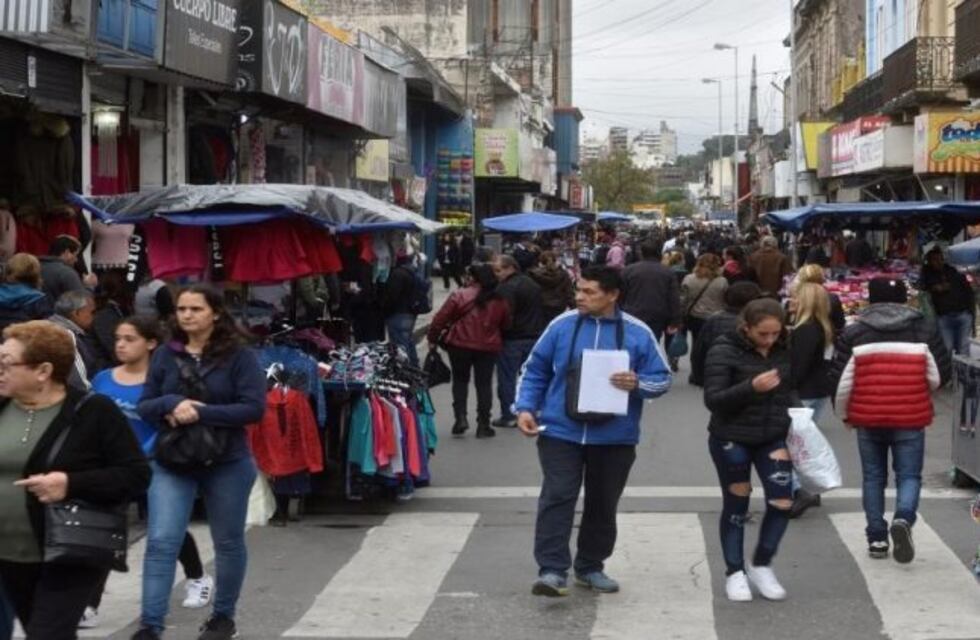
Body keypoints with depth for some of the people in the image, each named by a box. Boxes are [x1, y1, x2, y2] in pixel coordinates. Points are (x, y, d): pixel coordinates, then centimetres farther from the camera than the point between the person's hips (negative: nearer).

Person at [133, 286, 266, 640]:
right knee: (160, 542, -8)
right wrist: (170, 404, -18)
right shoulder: (165, 355, 3)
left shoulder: (238, 356, -8)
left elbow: (254, 408, -15)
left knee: (228, 542, 13)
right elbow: (144, 407, 4)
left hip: (227, 463, -2)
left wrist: (201, 413, -23)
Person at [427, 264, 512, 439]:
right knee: (484, 384, 9)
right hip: (489, 347, 2)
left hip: (460, 345, -2)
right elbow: (505, 324, 12)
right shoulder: (500, 301, 3)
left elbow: (440, 319, -6)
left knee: (460, 381, 15)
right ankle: (483, 425, 8)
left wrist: (433, 339, 4)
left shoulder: (459, 296, -7)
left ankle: (460, 417, 3)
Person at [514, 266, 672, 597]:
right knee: (557, 497, -12)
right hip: (560, 432, -1)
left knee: (603, 504, 12)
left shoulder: (638, 333, -2)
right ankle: (552, 570, -12)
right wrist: (525, 407, -6)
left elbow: (662, 379, 2)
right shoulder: (562, 325, -1)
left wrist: (637, 384, -19)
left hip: (614, 437, 1)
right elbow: (535, 371, 7)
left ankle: (590, 566, 28)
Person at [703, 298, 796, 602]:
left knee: (782, 502, -5)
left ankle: (762, 565, 16)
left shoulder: (783, 351, 2)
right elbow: (712, 400, -18)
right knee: (736, 505, 6)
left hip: (773, 438, 4)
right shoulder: (724, 351, -13)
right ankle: (735, 572, 22)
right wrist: (751, 387, -30)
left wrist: (795, 416, 1)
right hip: (731, 440, -4)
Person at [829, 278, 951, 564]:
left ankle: (877, 538, 14)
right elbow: (941, 376, 2)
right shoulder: (925, 330, 0)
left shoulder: (853, 333, 0)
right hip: (910, 418, -1)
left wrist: (843, 413, 14)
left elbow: (840, 381, -2)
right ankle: (904, 518, -20)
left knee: (873, 477, 14)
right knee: (909, 475, 7)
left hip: (868, 419, 1)